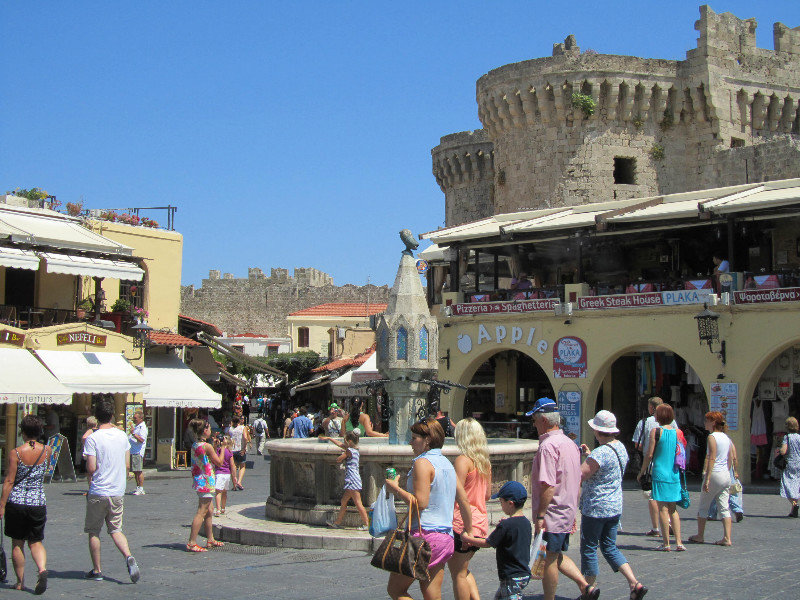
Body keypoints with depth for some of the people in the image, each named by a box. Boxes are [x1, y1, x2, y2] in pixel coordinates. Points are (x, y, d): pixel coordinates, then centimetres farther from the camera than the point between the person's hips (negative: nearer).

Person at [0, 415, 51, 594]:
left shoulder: (16, 453, -10)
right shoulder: (46, 450, -1)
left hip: (16, 502, -2)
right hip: (38, 503, 2)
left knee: (17, 543, 11)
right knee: (36, 541, 12)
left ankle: (20, 582, 17)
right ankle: (42, 569, -15)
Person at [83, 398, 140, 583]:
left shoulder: (92, 438, -12)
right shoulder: (122, 436, 3)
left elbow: (91, 468, -14)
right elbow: (127, 465, 7)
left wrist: (87, 464, 7)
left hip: (98, 493, -4)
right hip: (118, 492, 4)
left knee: (94, 532, 10)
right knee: (116, 529, 12)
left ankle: (97, 570, 14)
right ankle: (128, 557, -12)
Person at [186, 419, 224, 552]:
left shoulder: (194, 445, 9)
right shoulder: (207, 446, -17)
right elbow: (219, 462, -8)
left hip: (198, 480, 9)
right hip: (207, 482, -9)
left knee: (209, 512, 19)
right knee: (201, 512, -7)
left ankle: (210, 540, 28)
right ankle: (191, 543, -9)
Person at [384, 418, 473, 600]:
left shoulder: (422, 462, -11)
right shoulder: (446, 463, 15)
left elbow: (421, 502, -19)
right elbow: (464, 500, 17)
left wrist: (396, 489, -7)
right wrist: (469, 530, 26)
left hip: (425, 534, -9)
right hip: (446, 537, 9)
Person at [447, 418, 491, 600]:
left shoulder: (463, 460, -13)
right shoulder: (485, 462, 10)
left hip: (464, 522, -8)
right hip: (481, 522, 8)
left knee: (458, 573, 2)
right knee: (463, 569, 21)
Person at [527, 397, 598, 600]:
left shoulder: (548, 446, -18)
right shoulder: (570, 443, 11)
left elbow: (548, 486, -24)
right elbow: (577, 483, 16)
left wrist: (540, 515, -20)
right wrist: (573, 511, 22)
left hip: (552, 514, -9)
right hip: (567, 511, 9)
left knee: (549, 559, 1)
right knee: (557, 556, 19)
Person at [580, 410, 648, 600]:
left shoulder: (600, 453, -23)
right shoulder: (621, 447, 6)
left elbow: (580, 475, -23)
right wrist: (589, 455, 17)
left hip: (595, 508, -8)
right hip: (615, 506, 8)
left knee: (588, 549, 5)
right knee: (610, 547, 16)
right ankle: (635, 583, 3)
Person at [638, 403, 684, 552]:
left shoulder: (656, 431, -8)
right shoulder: (677, 432, 5)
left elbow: (649, 455, -8)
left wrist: (641, 472, 1)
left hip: (660, 472, -5)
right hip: (674, 474, 5)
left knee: (662, 508, -1)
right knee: (673, 509, 12)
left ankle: (666, 543, 0)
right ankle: (678, 542, 6)